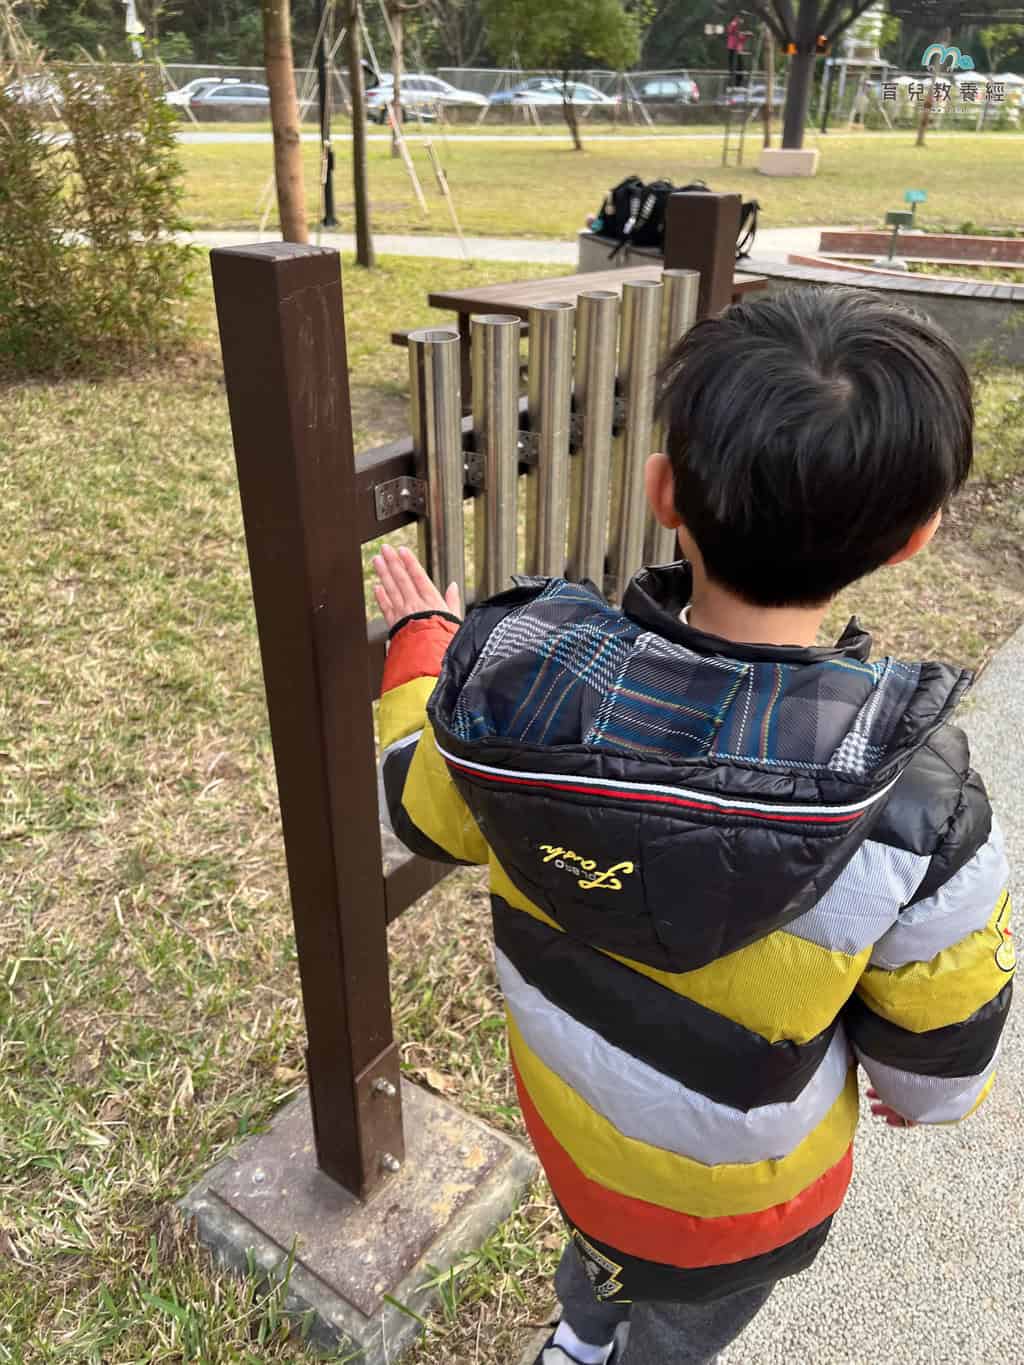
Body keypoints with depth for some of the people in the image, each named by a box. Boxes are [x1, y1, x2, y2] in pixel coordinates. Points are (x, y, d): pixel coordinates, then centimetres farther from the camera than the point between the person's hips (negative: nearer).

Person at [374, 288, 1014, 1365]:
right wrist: (930, 1093, 7)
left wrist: (420, 638, 6)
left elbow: (426, 813, -9)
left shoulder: (513, 680, -32)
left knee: (606, 1240, 39)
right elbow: (936, 1032, -17)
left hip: (564, 1104, 4)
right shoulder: (910, 808, -37)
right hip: (730, 1193, -3)